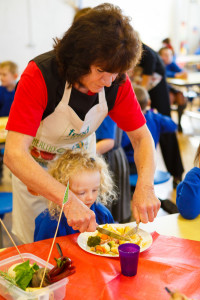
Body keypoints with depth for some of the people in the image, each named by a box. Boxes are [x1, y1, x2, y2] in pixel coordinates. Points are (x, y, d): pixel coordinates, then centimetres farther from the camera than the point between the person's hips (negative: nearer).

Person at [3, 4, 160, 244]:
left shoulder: (117, 81, -21)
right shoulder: (40, 75, -34)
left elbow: (141, 137, -13)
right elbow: (14, 155, -42)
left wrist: (145, 187, -32)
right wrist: (68, 199, -53)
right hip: (33, 168, -3)